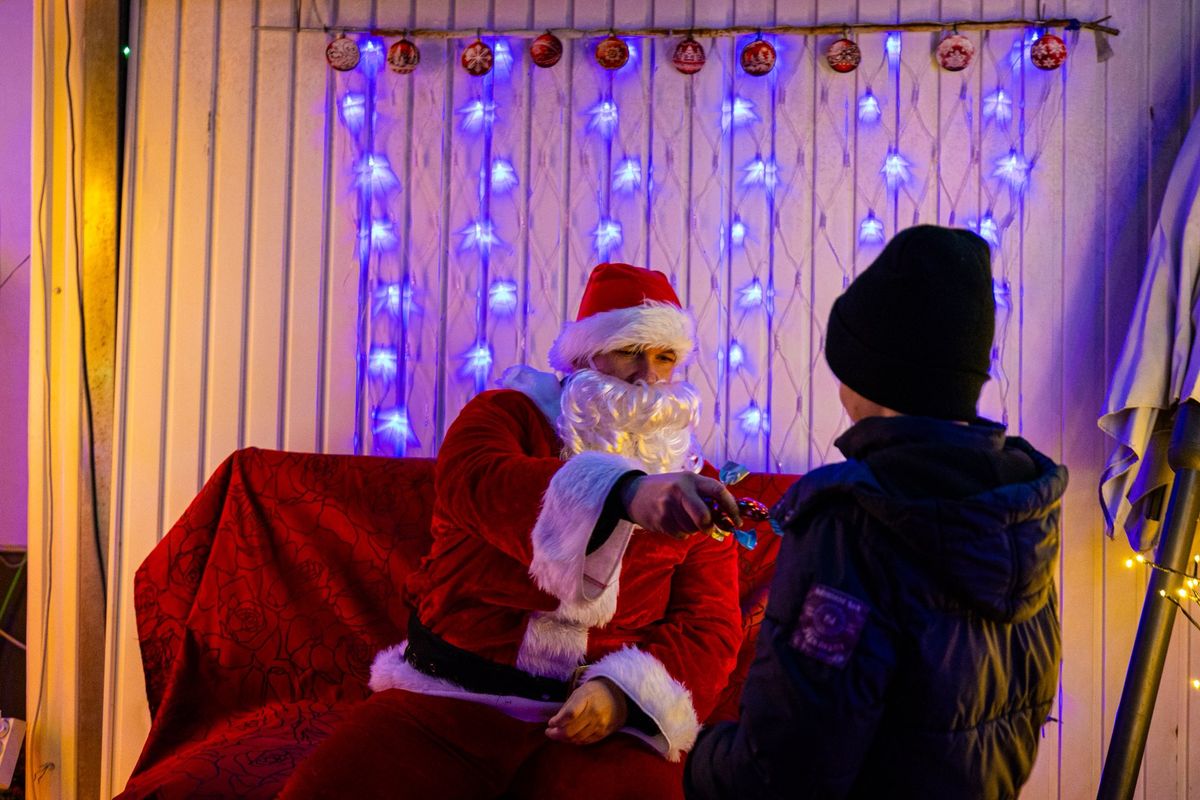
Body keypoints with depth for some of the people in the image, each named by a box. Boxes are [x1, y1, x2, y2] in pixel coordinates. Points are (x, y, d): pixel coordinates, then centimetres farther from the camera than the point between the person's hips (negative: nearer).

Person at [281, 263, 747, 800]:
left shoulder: (691, 488, 11)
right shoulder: (507, 414, 5)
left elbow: (710, 626, 5)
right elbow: (470, 480, -20)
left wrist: (624, 692, -17)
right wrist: (625, 492, -38)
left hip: (596, 716, 1)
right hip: (447, 700, 0)